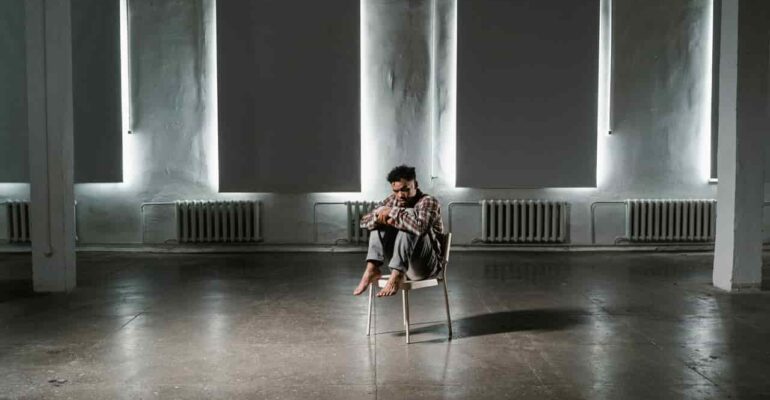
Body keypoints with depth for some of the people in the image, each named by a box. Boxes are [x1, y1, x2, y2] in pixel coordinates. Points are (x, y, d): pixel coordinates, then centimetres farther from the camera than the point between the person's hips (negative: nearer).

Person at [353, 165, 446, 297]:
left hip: (427, 264, -6)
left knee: (408, 224, -29)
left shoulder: (429, 202, -14)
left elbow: (419, 226, -36)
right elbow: (364, 221, 0)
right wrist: (379, 216, -21)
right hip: (401, 263, 6)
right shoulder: (392, 200, 5)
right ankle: (372, 269, -18)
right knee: (380, 221, -5)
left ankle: (396, 276, -35)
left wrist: (392, 212, -26)